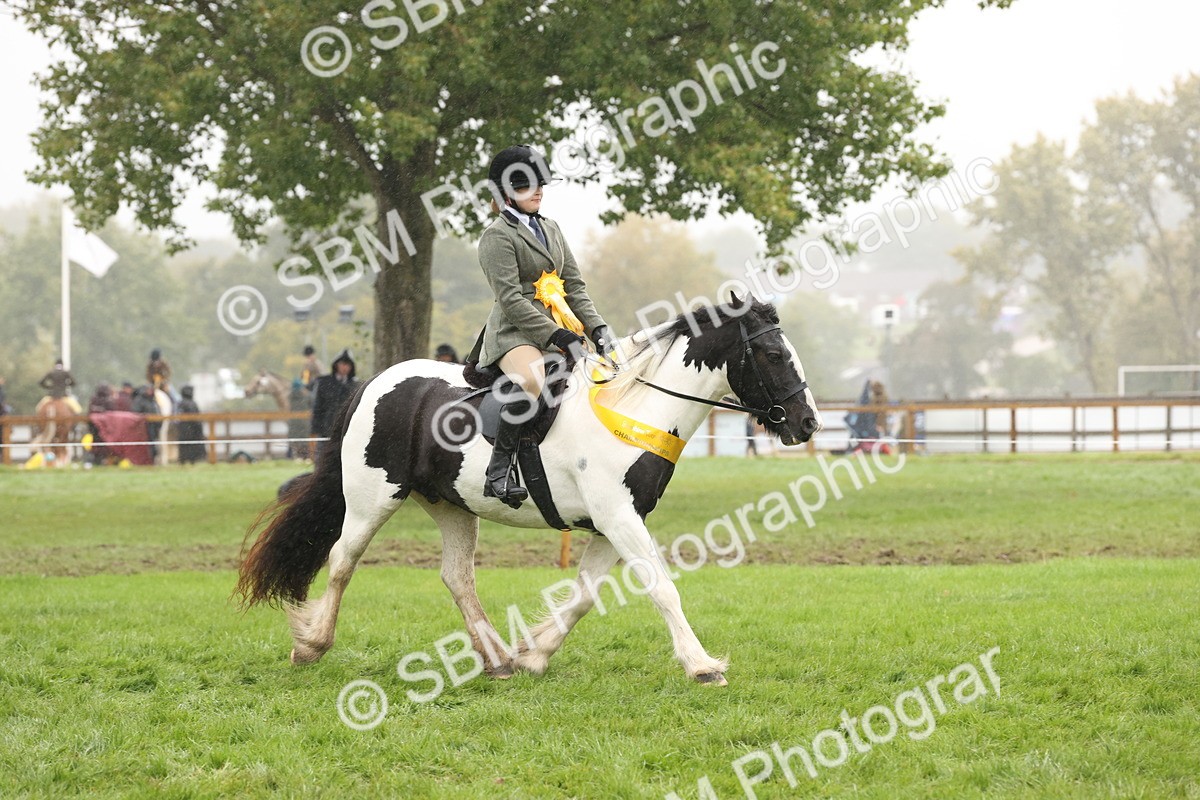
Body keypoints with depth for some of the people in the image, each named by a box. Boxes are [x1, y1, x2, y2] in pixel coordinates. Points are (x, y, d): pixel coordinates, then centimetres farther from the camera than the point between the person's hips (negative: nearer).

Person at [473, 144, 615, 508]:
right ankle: (499, 472, -36)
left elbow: (575, 286, 18)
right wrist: (558, 337, -22)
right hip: (516, 332, -9)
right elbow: (511, 300, -15)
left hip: (558, 330, 9)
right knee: (532, 379, -37)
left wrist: (597, 328, 1)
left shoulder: (550, 229, 20)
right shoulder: (497, 236, -6)